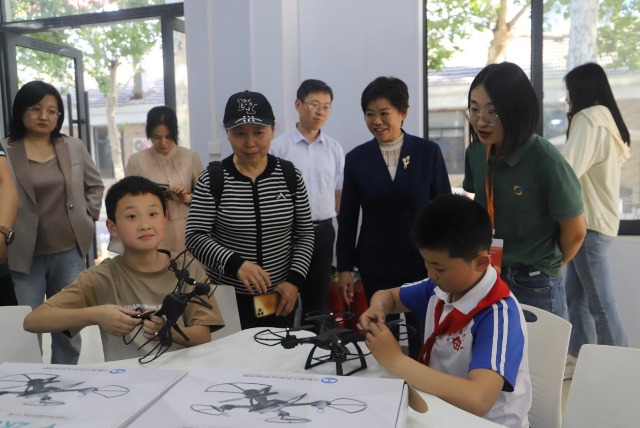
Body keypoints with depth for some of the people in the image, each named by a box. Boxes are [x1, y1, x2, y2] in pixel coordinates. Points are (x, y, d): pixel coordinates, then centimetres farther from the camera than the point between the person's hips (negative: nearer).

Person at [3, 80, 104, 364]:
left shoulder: (74, 148, 6)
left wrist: (88, 216, 7)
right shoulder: (5, 152, -6)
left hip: (70, 251, 3)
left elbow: (95, 185, 17)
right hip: (25, 255, -3)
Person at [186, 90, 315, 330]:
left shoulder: (290, 176, -2)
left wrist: (295, 280, -9)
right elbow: (195, 236, -12)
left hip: (280, 296, 2)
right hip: (228, 298, -2)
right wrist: (235, 263, -27)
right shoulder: (212, 178, -8)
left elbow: (305, 234, 3)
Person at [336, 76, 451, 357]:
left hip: (422, 264, -1)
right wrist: (344, 267, 2)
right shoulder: (356, 158, -1)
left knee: (422, 338, 9)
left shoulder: (429, 152, -4)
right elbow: (347, 217, 3)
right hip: (375, 267, 1)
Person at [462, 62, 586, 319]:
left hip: (535, 286, -5)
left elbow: (575, 231, -10)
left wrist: (547, 268, 5)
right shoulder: (475, 152, -4)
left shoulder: (545, 161, -20)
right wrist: (491, 266, 6)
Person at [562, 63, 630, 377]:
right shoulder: (605, 119, 19)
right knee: (576, 295, 12)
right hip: (592, 219, 10)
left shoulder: (589, 118, -11)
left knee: (600, 302, -5)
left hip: (591, 222, -10)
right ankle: (580, 358, 19)